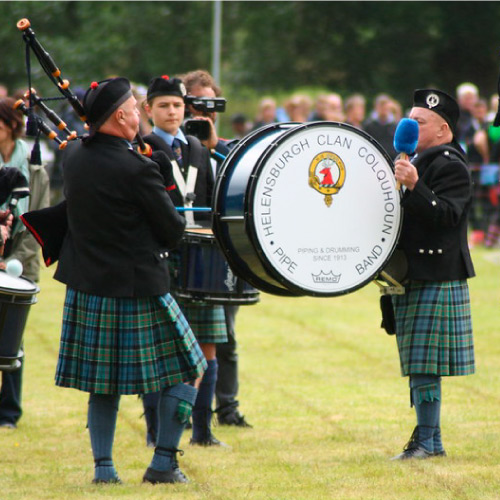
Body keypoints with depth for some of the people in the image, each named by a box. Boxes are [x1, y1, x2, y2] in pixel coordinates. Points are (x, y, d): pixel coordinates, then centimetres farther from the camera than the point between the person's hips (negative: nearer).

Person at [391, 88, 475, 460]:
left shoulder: (451, 167, -10)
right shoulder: (415, 162, 18)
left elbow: (446, 214, -23)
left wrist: (414, 186, -32)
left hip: (436, 280, -9)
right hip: (412, 277, 9)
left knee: (425, 365, -9)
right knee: (419, 364, 10)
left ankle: (427, 440, -5)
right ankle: (430, 441, 15)